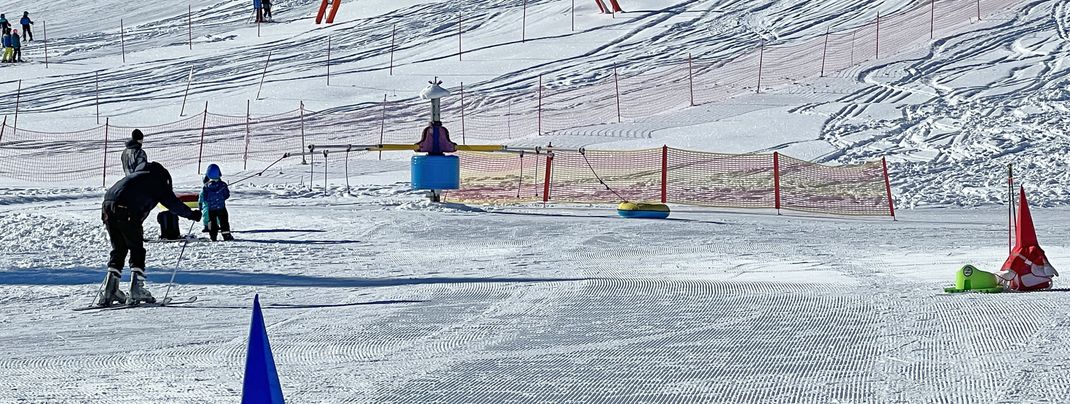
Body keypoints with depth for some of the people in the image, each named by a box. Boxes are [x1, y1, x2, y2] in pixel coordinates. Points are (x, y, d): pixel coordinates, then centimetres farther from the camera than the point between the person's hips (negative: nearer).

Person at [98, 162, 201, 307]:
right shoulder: (157, 180, 13)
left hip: (108, 207, 7)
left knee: (118, 249, 15)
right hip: (127, 211, -7)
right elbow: (171, 202, 9)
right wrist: (191, 214, 18)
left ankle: (108, 291, 7)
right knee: (137, 250, 4)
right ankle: (136, 292, -2)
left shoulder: (136, 176, 36)